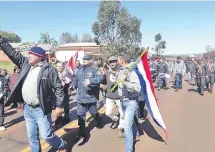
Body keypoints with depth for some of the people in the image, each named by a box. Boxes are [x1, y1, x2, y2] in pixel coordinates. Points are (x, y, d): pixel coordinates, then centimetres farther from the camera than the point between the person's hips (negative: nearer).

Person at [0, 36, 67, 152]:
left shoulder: (49, 69, -13)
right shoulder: (26, 63, 5)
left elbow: (58, 88, -12)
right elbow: (12, 52, 8)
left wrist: (59, 106, -15)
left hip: (41, 109, -6)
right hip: (27, 108, 7)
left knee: (46, 135, -1)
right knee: (32, 136, 17)